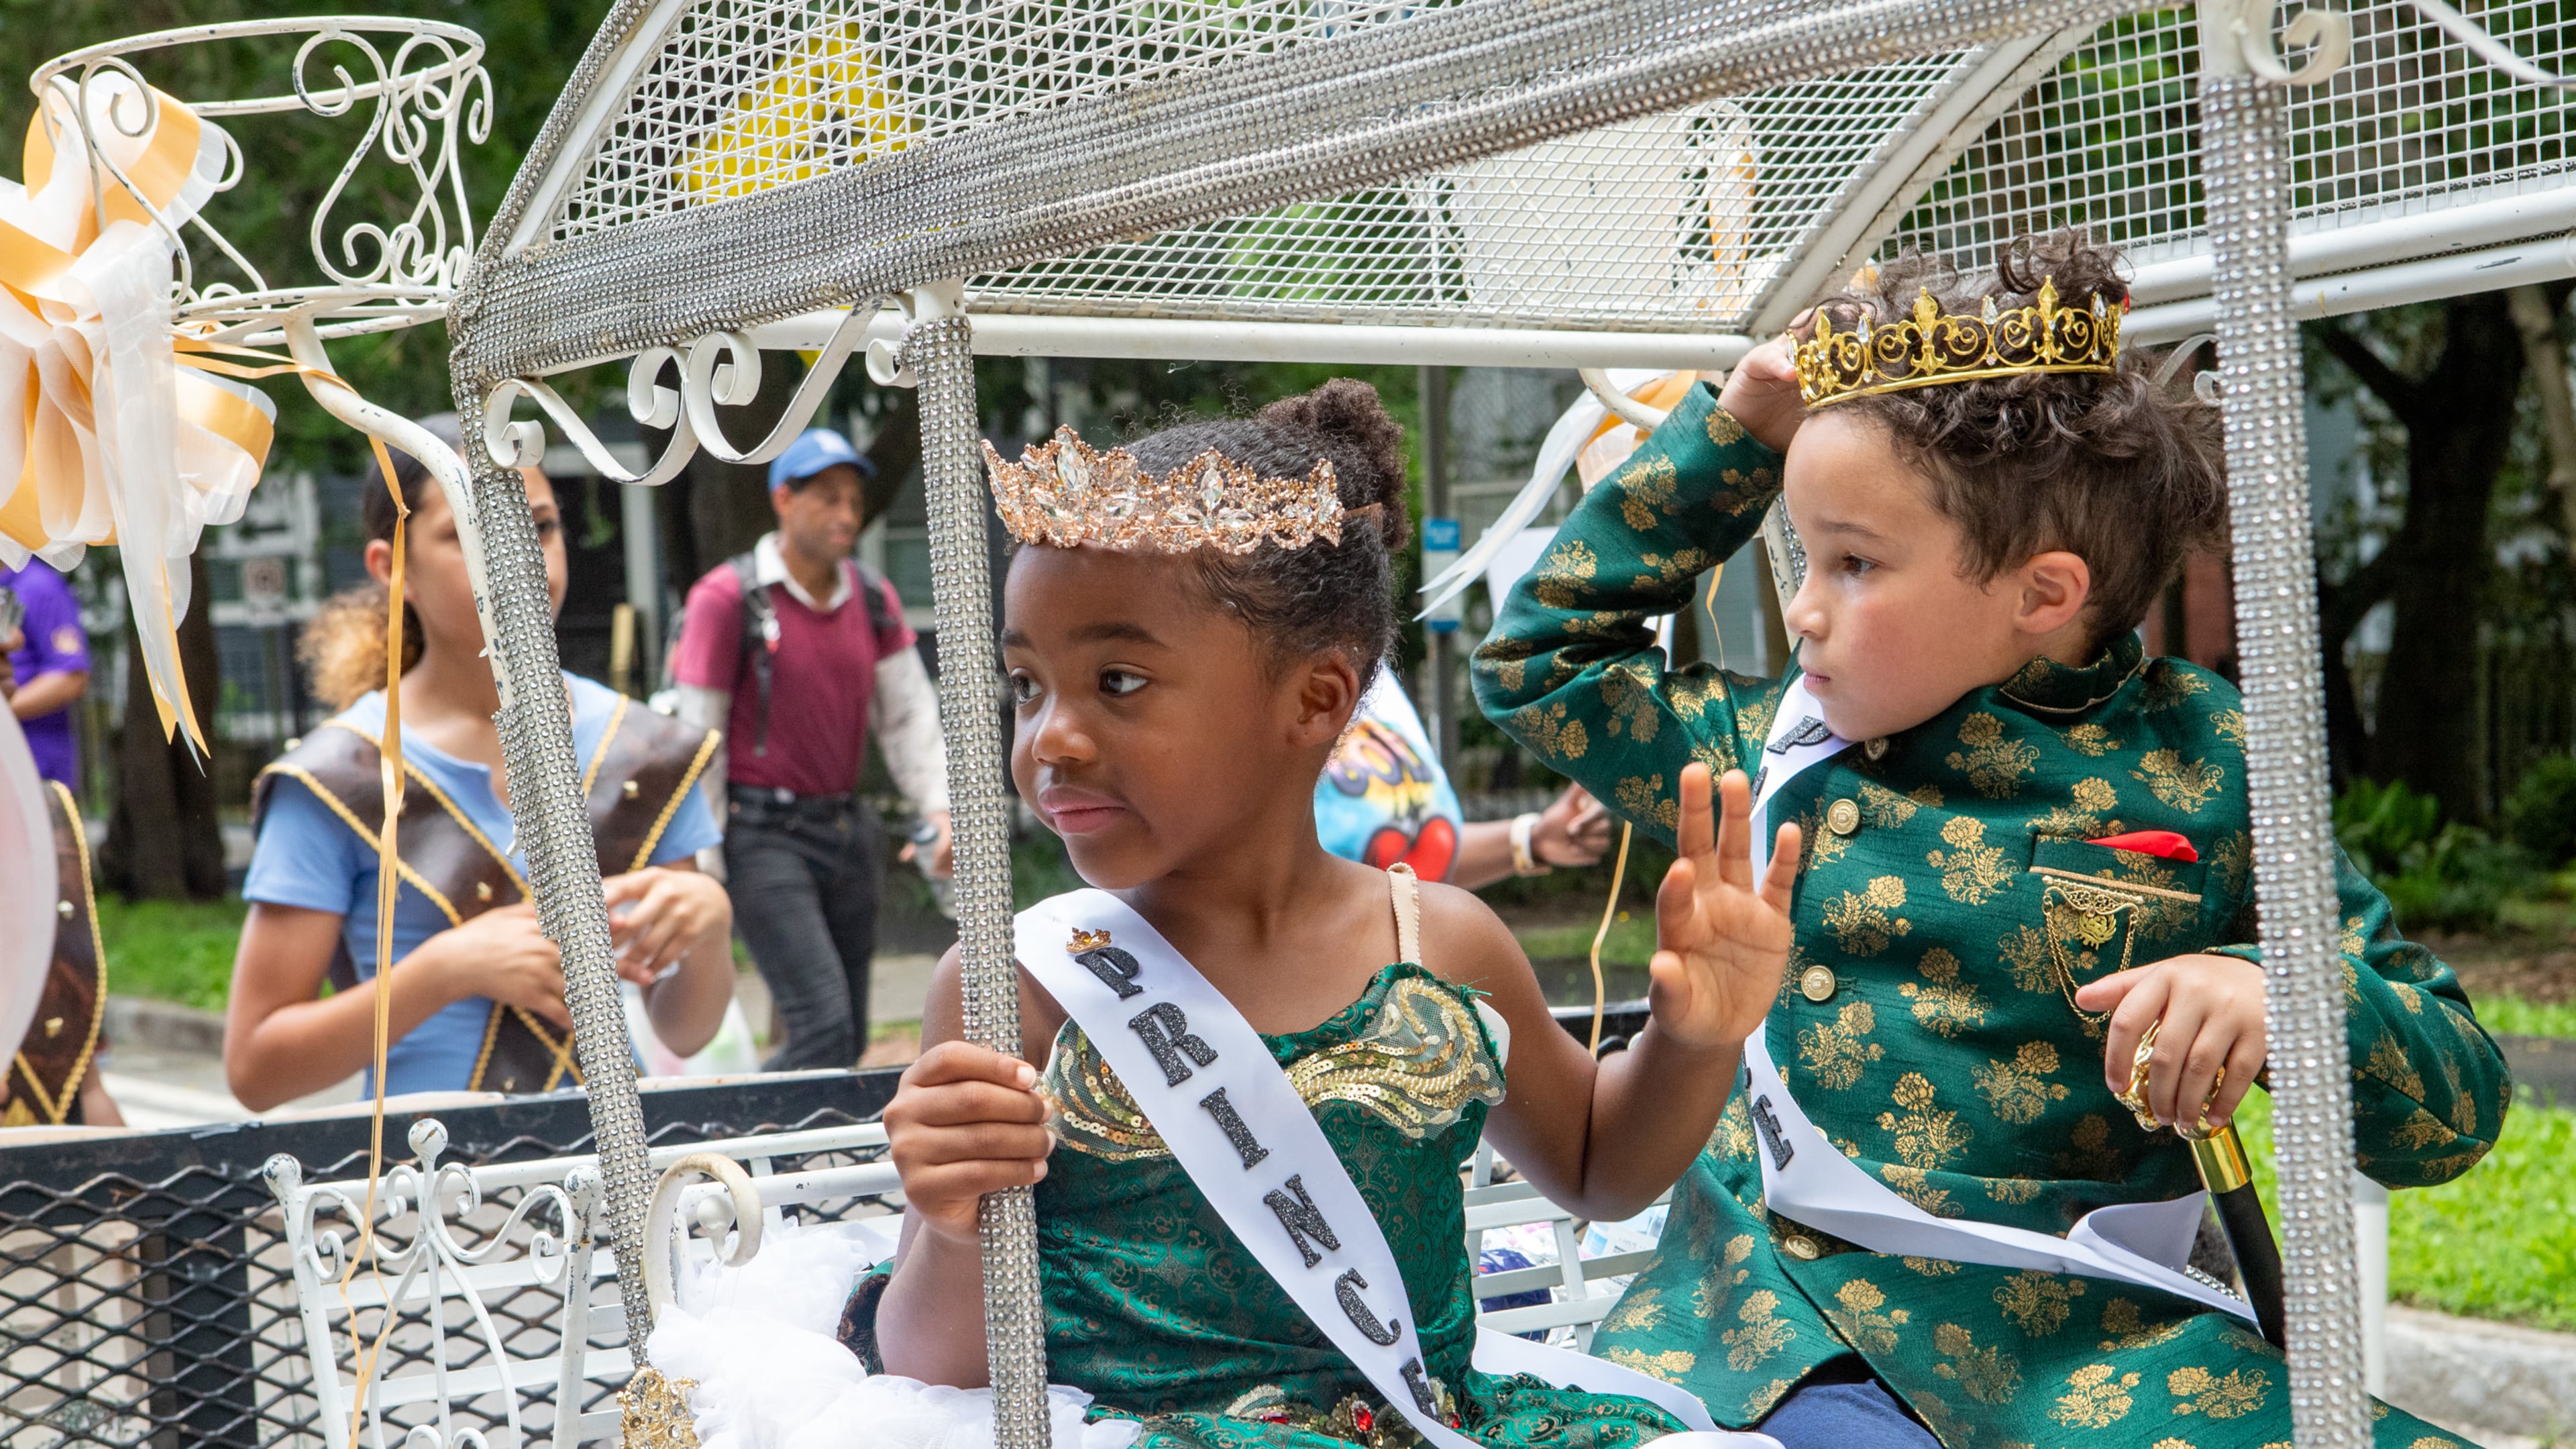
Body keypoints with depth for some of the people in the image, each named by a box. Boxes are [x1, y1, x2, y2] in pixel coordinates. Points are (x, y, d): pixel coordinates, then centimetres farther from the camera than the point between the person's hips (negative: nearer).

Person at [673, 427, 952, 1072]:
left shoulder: (873, 599, 9)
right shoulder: (726, 599, -8)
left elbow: (909, 714, 9)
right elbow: (699, 740, -7)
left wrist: (940, 810, -7)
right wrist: (702, 869, -8)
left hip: (849, 828, 7)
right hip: (765, 833, -7)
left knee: (848, 1036, 10)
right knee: (824, 1025, -17)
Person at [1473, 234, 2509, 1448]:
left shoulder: (2200, 767, 3)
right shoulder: (1783, 742, 13)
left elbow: (2455, 1106, 4)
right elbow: (1538, 654, 27)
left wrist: (2270, 995, -19)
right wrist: (1727, 436, 19)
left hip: (2080, 1342, 0)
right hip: (1770, 1320, 1)